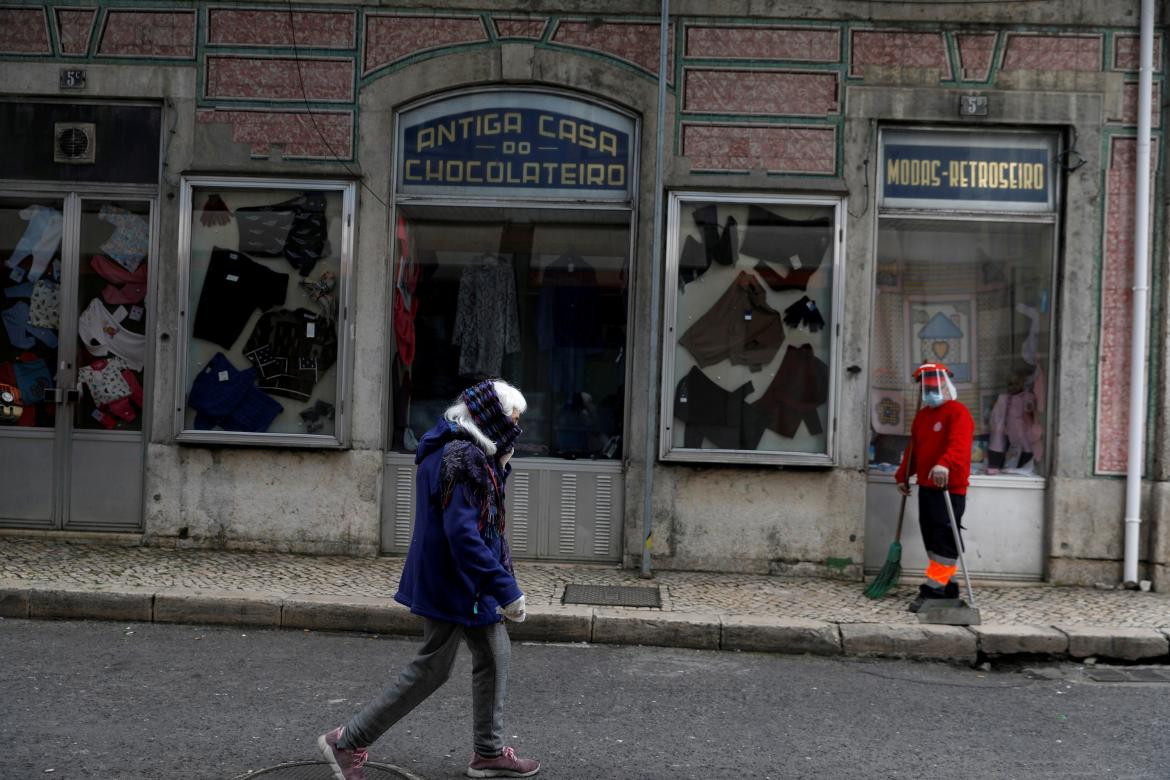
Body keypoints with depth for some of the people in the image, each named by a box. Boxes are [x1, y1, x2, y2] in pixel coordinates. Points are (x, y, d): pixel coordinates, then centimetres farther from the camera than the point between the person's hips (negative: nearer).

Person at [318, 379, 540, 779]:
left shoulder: (452, 451, 9)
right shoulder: (464, 460, -23)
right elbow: (463, 535, -29)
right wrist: (506, 590, -27)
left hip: (465, 582, 10)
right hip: (453, 584, -10)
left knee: (494, 656, 16)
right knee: (431, 670, -1)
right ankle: (348, 741, 8)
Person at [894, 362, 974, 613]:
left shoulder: (957, 412, -9)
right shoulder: (922, 415, 18)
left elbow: (959, 443, -27)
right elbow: (913, 448, 27)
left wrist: (945, 464, -44)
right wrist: (903, 476, 26)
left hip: (949, 487, -9)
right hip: (926, 486, 9)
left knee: (944, 539, -9)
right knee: (931, 537, 11)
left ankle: (934, 588, -10)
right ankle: (946, 585, 19)